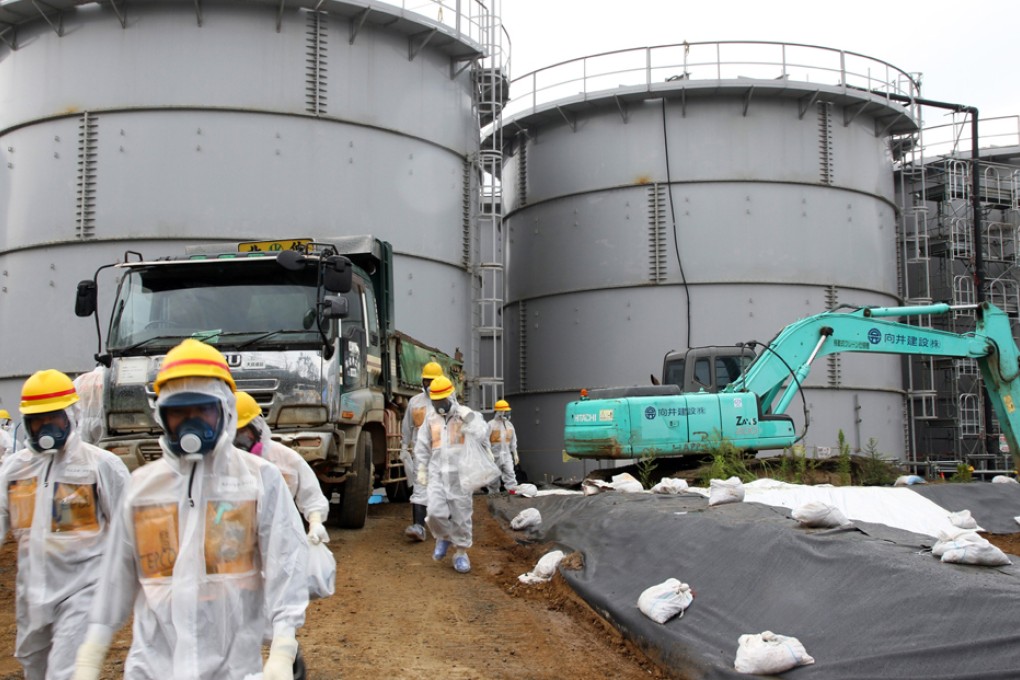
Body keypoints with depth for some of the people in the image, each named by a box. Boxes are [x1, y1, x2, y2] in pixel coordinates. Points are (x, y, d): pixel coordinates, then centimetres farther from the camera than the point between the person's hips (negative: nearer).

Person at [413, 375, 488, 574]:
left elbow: (481, 441, -15)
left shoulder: (468, 416, -3)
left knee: (461, 515, 2)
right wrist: (421, 470, 11)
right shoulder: (431, 418, 8)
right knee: (435, 512, -11)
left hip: (461, 474, -2)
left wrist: (468, 420, -23)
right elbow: (422, 447, 15)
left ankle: (461, 553, 17)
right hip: (438, 474, 2)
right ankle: (444, 537, 18)